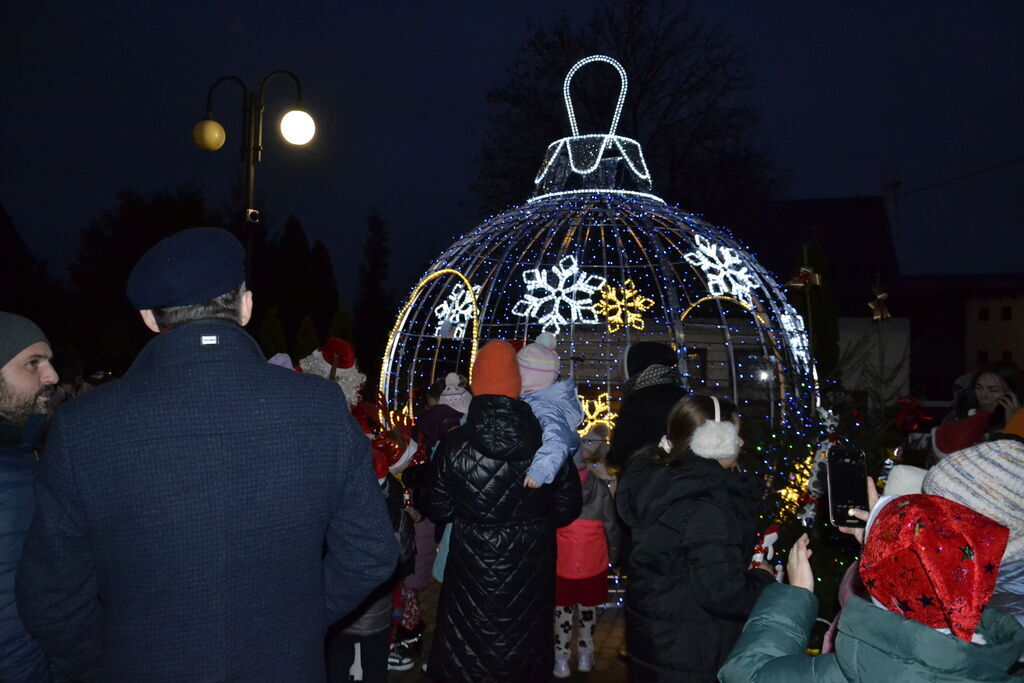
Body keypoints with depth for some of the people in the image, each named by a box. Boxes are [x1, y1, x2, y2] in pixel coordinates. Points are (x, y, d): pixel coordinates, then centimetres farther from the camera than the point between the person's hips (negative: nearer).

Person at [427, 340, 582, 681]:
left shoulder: (454, 445, -14)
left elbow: (439, 509, -3)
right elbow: (568, 508, -1)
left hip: (472, 570, -1)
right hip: (529, 572, 2)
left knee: (468, 655, 14)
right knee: (521, 647, 19)